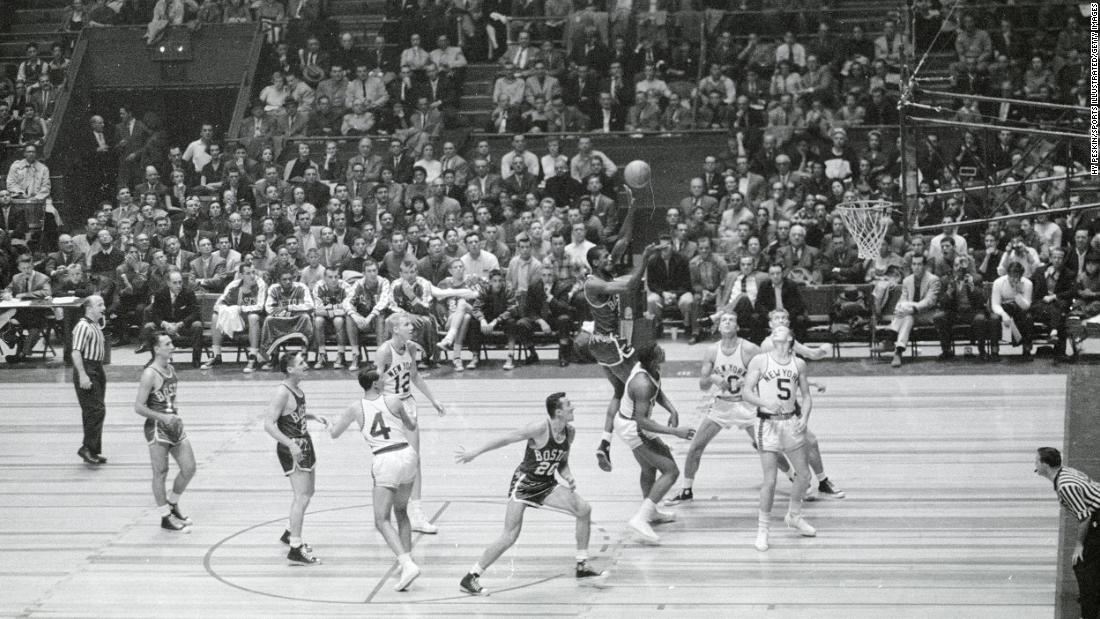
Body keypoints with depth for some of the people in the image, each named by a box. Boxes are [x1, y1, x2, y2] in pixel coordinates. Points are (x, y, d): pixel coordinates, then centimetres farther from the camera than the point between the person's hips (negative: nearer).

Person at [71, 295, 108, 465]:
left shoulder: (97, 326, 16)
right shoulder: (83, 326, -16)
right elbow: (76, 352, -22)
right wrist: (83, 375, -28)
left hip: (97, 370, 10)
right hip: (87, 371, -10)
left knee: (92, 412, 12)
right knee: (97, 410, -14)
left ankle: (93, 451, 17)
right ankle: (87, 448, -10)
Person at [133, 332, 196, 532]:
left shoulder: (171, 369, 8)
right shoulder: (150, 374, -16)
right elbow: (138, 407, -17)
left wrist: (175, 417, 15)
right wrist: (163, 417, -22)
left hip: (173, 424, 8)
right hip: (157, 428, -8)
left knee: (189, 468, 7)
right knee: (161, 473, 3)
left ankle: (172, 504, 28)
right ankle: (165, 517, 13)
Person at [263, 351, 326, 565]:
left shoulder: (297, 388, 6)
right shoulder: (282, 393, -21)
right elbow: (269, 424, -25)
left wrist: (314, 417, 10)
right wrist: (291, 445, -29)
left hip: (304, 445, 10)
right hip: (292, 449, -10)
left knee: (307, 493, 21)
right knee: (302, 497, -12)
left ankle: (291, 534, 38)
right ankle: (295, 551, -12)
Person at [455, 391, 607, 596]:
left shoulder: (570, 432, -1)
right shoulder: (540, 429, -22)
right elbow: (505, 439, -16)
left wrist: (569, 477, -8)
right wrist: (474, 453, -13)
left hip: (546, 485, 7)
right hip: (524, 483, -7)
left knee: (584, 509, -7)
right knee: (510, 536, -14)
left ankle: (582, 569, 2)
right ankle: (470, 578, -2)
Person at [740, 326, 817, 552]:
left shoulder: (798, 364, 7)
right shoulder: (760, 361, -2)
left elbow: (806, 396, 11)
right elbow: (746, 392, -6)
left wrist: (804, 418, -6)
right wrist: (765, 402, -23)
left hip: (792, 422, 4)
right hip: (768, 423, -4)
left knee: (804, 475, 10)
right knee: (770, 480, -7)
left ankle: (794, 516, 34)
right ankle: (762, 528, 7)